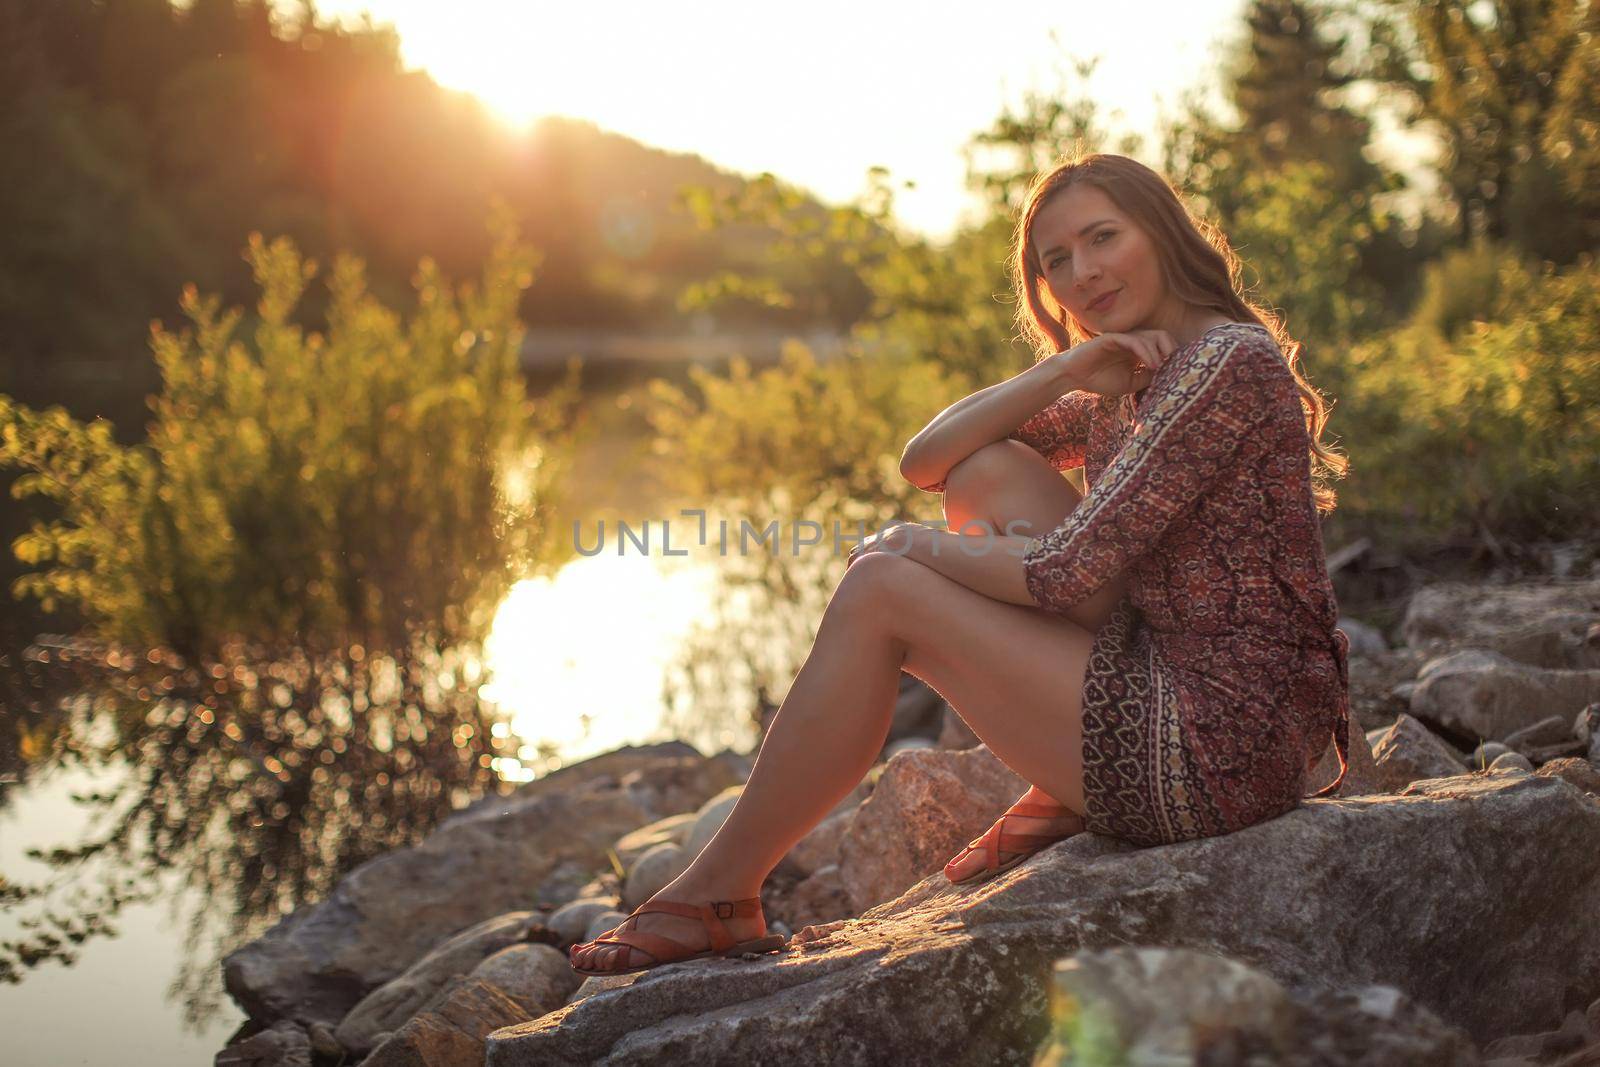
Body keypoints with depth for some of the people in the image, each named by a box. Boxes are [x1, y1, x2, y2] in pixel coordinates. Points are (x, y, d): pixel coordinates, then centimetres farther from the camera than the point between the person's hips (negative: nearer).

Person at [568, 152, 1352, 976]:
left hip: (1225, 746, -9)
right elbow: (925, 461, 10)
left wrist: (916, 549, -3)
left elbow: (1068, 575, -20)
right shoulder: (1124, 390, 16)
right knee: (989, 472, 6)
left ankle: (718, 894, 2)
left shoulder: (1232, 360, -13)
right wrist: (1068, 370, -3)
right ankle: (1063, 796, 3)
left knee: (881, 593, -9)